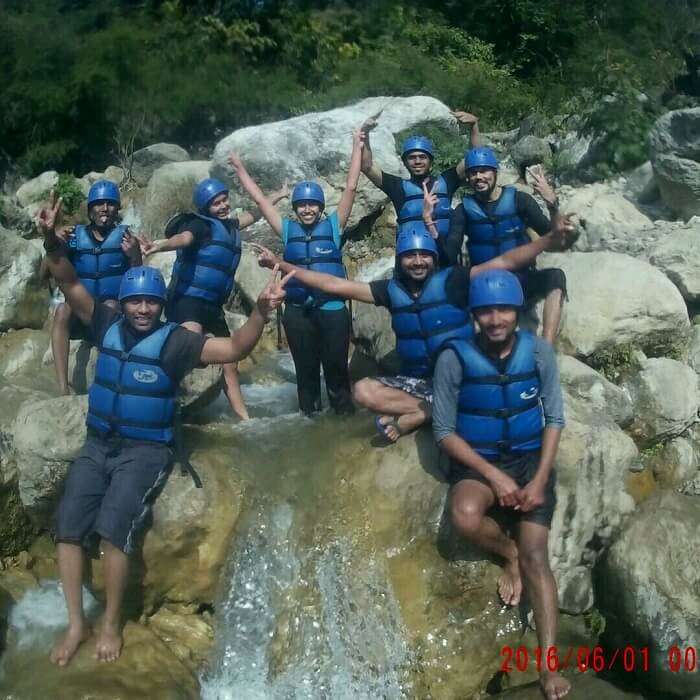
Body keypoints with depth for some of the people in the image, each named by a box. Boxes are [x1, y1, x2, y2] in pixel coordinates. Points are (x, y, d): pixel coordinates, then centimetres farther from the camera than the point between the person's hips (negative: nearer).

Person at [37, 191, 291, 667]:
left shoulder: (175, 341, -8)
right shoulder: (108, 325, 4)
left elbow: (234, 349, -17)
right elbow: (70, 283, 0)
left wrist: (261, 312, -35)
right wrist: (52, 240, -18)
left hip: (146, 451, -4)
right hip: (98, 445, 4)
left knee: (114, 527, -23)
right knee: (68, 526, -9)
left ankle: (111, 624, -4)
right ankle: (76, 624, 4)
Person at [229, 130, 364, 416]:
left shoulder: (333, 225, 4)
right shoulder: (288, 230, 8)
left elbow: (350, 188, 2)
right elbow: (260, 199, 12)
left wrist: (357, 148, 1)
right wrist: (240, 169, 16)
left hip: (332, 308, -2)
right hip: (298, 311, 2)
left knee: (336, 366, 4)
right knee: (306, 368, 12)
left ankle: (344, 415, 16)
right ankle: (309, 416, 24)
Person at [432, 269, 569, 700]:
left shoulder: (538, 351, -5)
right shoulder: (455, 358, -12)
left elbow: (555, 419, 0)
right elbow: (444, 431, -8)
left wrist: (539, 480, -11)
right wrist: (494, 475, -17)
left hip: (531, 458, 1)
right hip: (478, 461, -1)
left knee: (536, 556, -12)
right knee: (465, 515, -34)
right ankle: (509, 554, 1)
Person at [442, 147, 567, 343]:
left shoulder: (518, 200, -1)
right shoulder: (464, 210, 2)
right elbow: (449, 256, -7)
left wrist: (552, 204, -26)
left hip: (520, 280, -1)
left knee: (555, 276, -31)